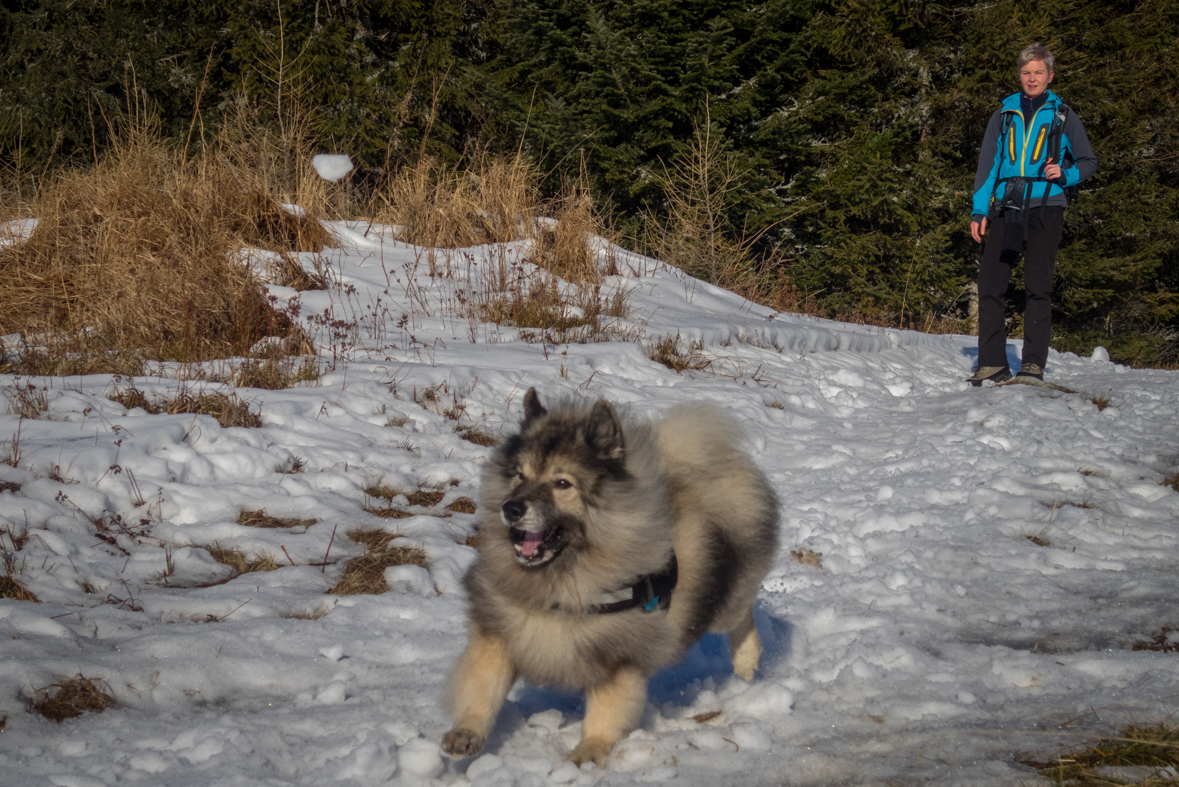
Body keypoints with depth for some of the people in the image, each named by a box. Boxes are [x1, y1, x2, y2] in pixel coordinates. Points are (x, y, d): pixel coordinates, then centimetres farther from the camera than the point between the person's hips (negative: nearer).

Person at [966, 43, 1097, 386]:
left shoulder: (1063, 116, 11)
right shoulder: (1003, 116, 16)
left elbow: (1088, 162, 15)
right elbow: (987, 164, 15)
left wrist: (1065, 174, -6)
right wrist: (979, 210, 5)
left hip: (1045, 207, -2)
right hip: (1006, 209, 2)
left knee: (1038, 286, -9)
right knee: (990, 283, -6)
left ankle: (1034, 363, -8)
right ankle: (993, 363, -2)